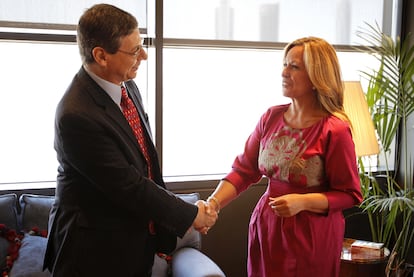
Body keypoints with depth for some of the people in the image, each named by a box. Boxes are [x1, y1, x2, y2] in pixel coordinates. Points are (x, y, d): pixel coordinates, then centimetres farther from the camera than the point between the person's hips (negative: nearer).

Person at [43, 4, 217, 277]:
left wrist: (167, 217, 6)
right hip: (96, 249, -7)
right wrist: (190, 215, -12)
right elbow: (129, 185, -22)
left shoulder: (127, 86, 1)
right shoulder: (77, 115, -26)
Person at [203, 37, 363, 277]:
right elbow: (243, 171, 0)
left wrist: (303, 202, -23)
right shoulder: (271, 118, 0)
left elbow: (350, 194, -10)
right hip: (266, 228, 5)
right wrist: (213, 203, -14)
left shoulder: (334, 130, -16)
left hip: (311, 236, -5)